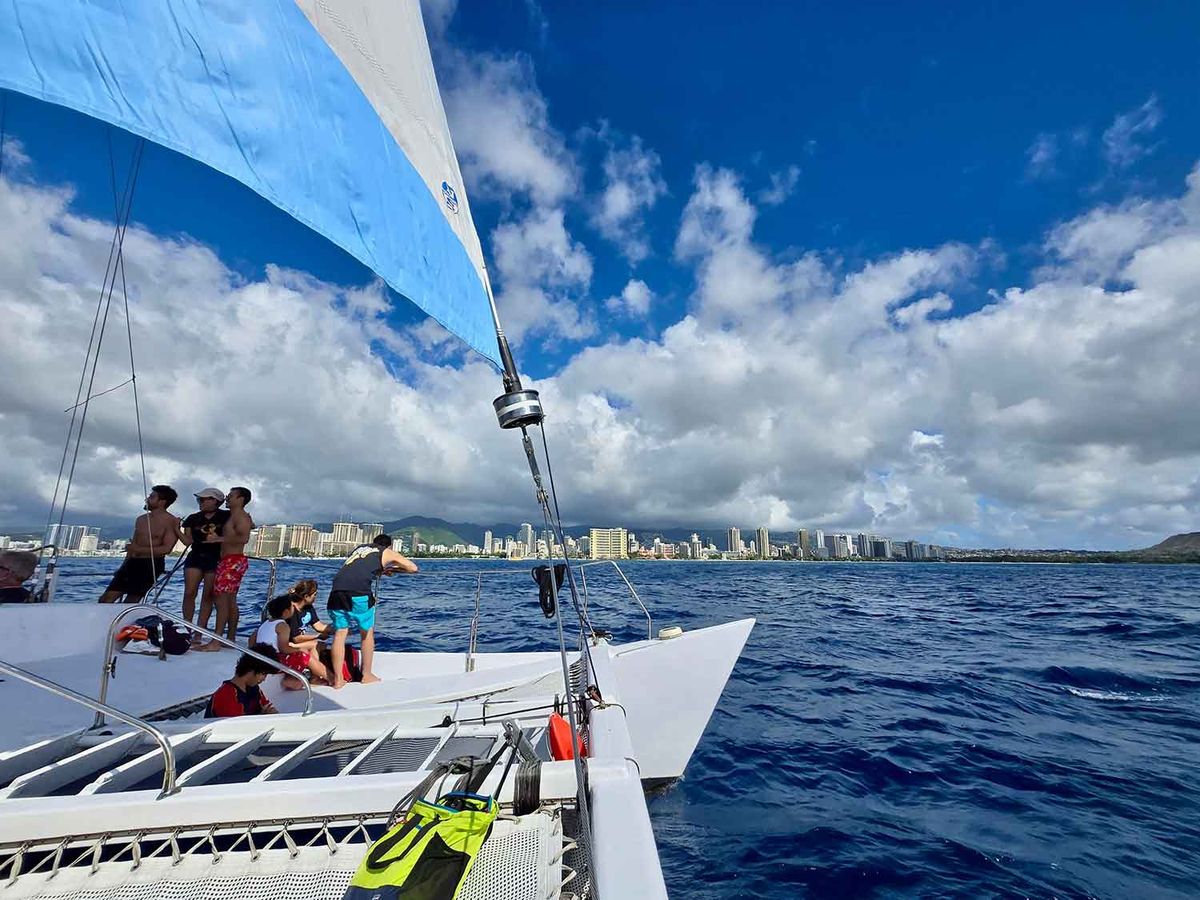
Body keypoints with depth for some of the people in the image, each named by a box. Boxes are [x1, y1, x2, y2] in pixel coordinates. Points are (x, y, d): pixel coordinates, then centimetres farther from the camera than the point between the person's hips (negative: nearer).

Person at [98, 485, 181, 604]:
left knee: (130, 602, -8)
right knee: (106, 599, 3)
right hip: (132, 563, 7)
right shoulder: (141, 519, 16)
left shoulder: (171, 521, -8)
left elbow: (166, 549, -15)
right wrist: (123, 566, 13)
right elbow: (133, 545, 20)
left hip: (151, 565, -7)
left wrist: (138, 549, -14)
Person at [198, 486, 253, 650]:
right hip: (228, 561, 10)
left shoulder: (240, 516, -10)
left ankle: (216, 642, -14)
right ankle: (231, 639, 18)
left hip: (234, 561, -10)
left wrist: (219, 538, -21)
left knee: (221, 600, -13)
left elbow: (244, 538, -23)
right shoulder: (233, 516, 19)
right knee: (230, 601, 12)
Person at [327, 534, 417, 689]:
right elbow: (413, 567, 20)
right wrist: (393, 569, 35)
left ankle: (337, 679, 14)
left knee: (340, 634, 11)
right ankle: (367, 675, 22)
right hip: (358, 592, -4)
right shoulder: (387, 552, 17)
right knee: (367, 633, 13)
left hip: (337, 590, 4)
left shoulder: (360, 548, 30)